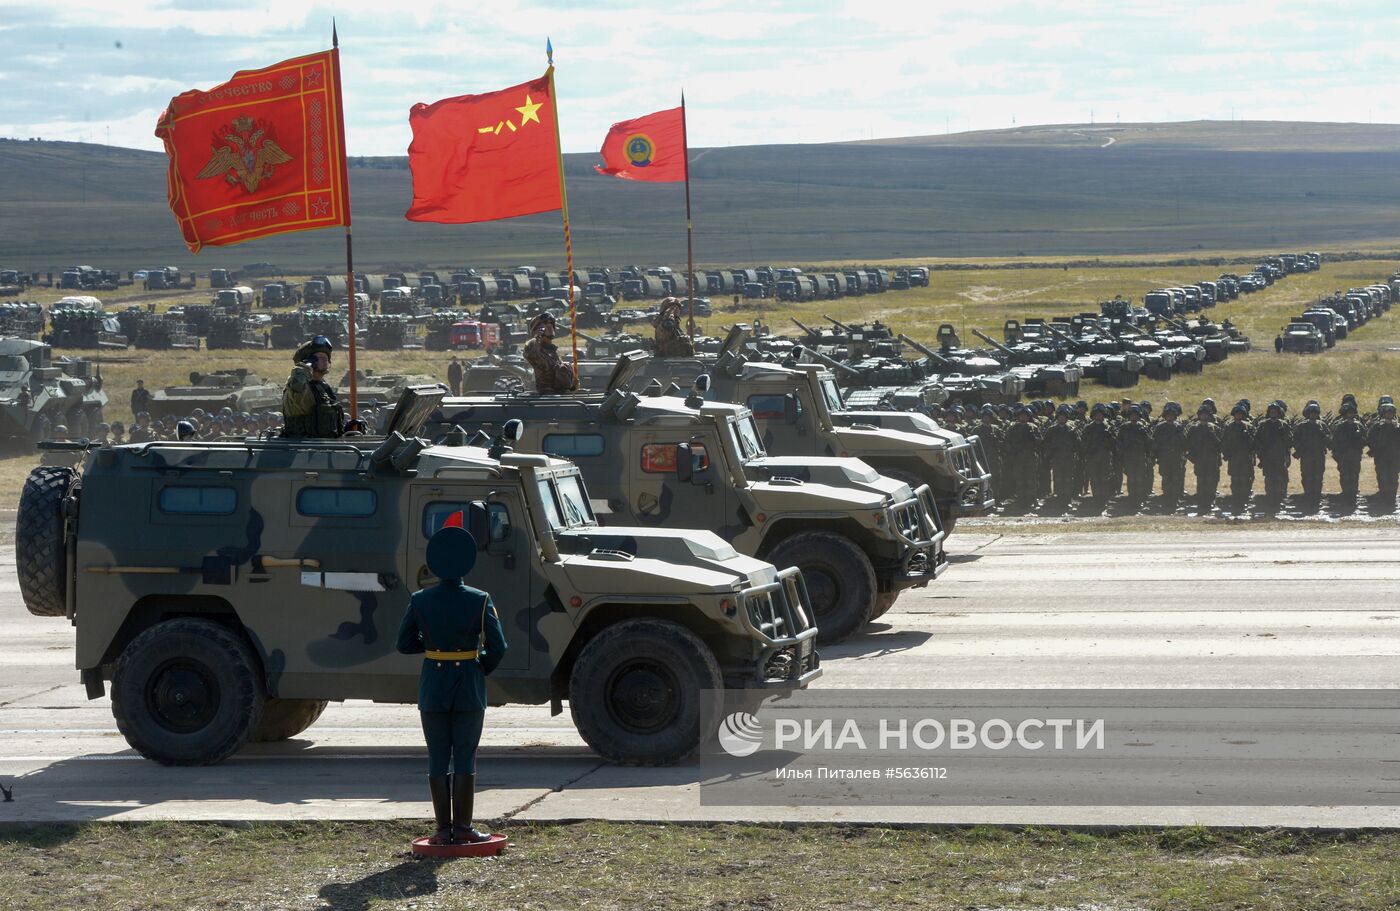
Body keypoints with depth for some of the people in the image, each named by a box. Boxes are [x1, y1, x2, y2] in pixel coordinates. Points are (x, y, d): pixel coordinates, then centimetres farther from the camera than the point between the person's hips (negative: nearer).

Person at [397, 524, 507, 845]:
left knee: (438, 760, 8)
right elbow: (497, 647, -9)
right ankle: (462, 828, 5)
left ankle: (443, 829, 8)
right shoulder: (480, 601, -9)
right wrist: (482, 669, 9)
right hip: (469, 688, -1)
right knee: (465, 759, 5)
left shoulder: (420, 601, -4)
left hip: (432, 687, 1)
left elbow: (404, 644, 2)